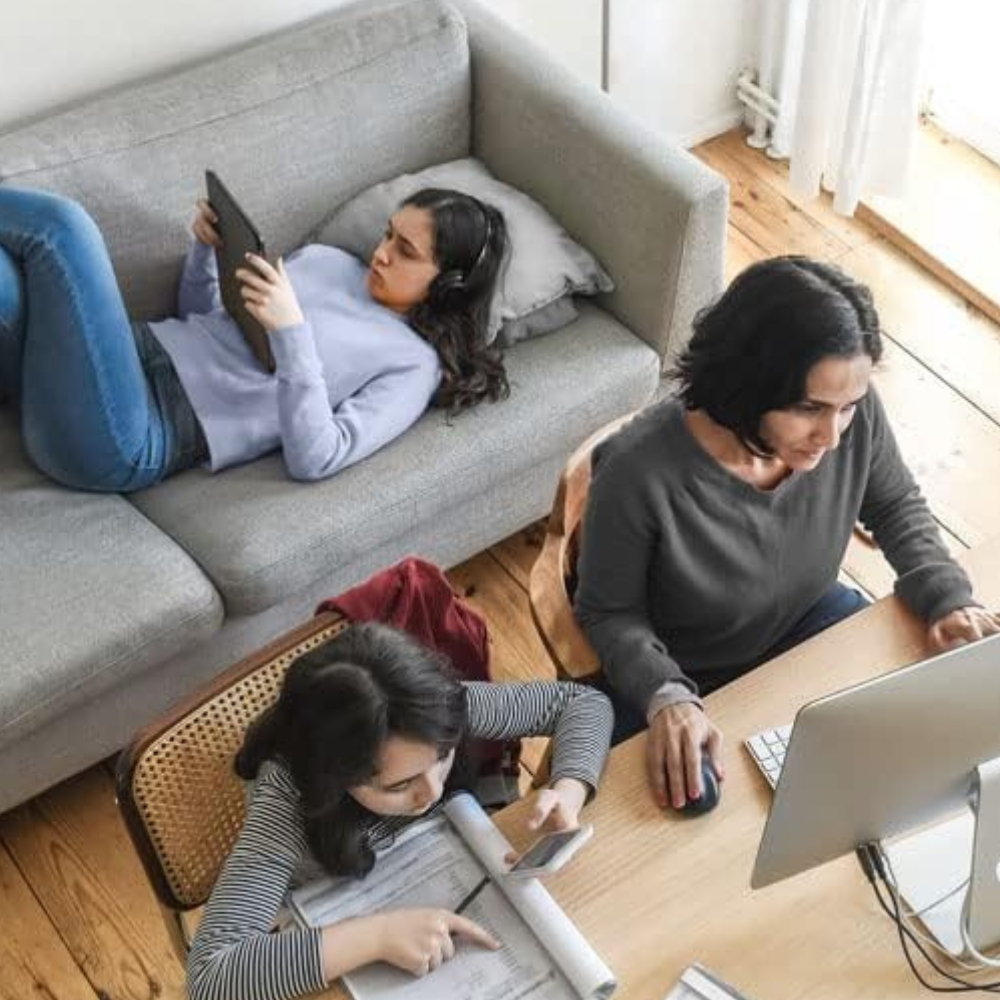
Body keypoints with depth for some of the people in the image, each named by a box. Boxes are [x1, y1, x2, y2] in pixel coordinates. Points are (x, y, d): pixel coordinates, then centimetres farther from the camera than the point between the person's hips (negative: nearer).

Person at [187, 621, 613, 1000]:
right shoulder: (286, 803, -33)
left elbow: (583, 701, -12)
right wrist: (376, 936, -42)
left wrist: (567, 791, -29)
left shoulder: (440, 714, -24)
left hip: (465, 900, 3)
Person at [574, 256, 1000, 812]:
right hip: (682, 674, -4)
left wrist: (946, 597, -16)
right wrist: (665, 698, -36)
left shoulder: (855, 414, -24)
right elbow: (609, 613, -19)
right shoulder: (640, 473, -36)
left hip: (807, 620, 4)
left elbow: (897, 505, 0)